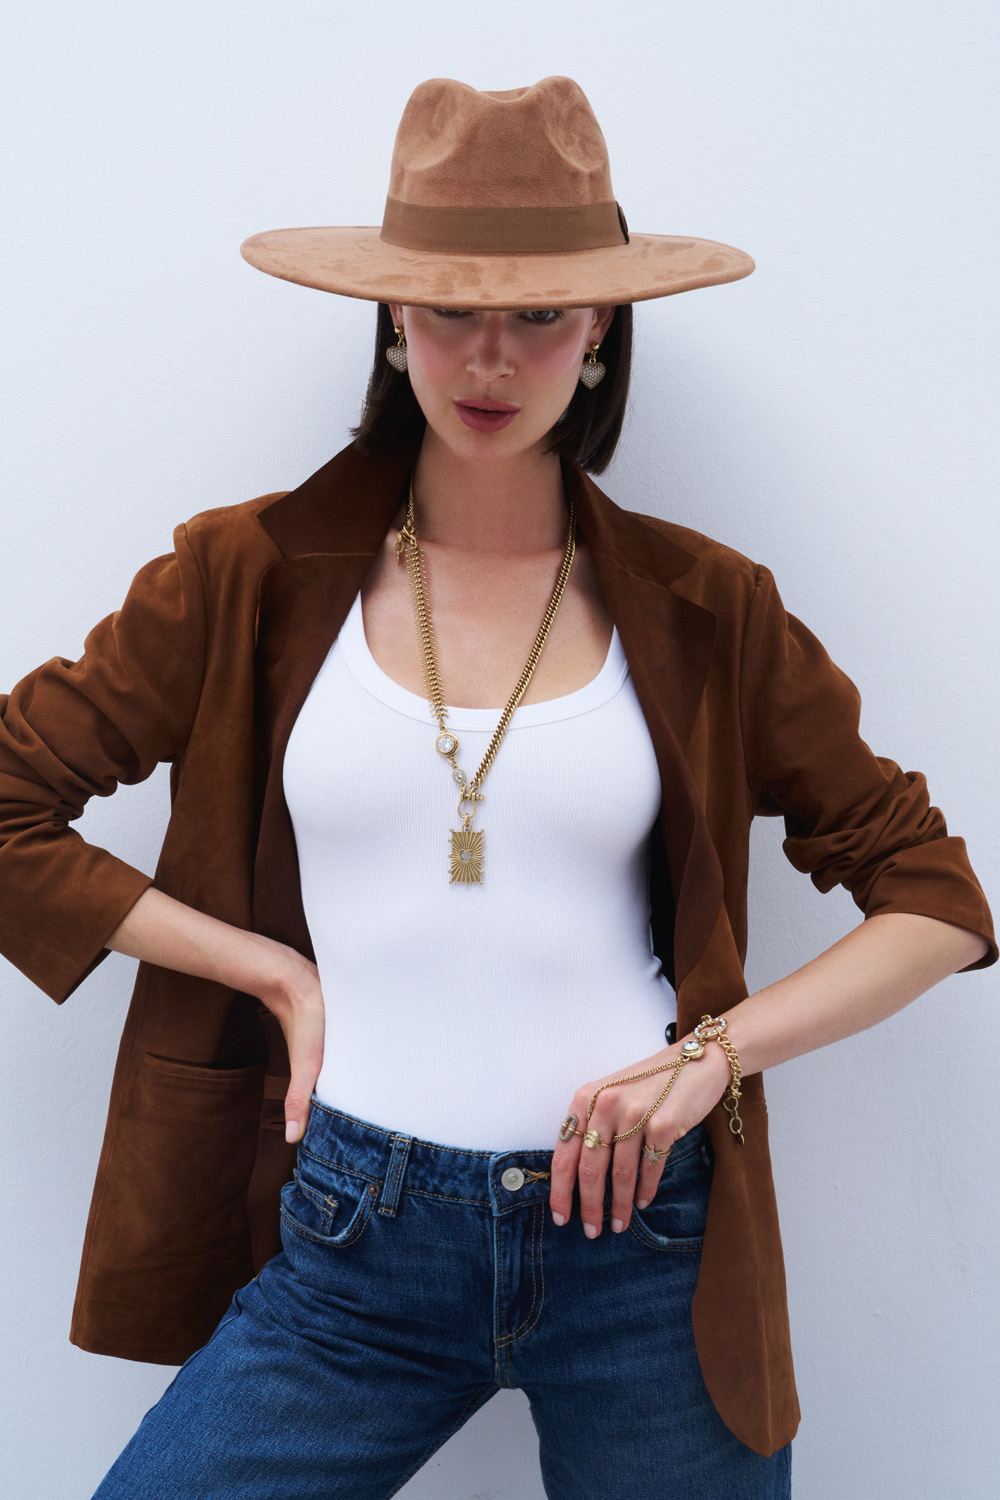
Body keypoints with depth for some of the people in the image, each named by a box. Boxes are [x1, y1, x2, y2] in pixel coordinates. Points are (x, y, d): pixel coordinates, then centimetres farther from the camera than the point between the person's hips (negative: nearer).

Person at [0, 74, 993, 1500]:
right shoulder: (252, 577, 0)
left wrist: (715, 1050, -9)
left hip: (646, 1234, 1)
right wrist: (270, 969, -4)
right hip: (356, 1238, 0)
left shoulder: (705, 609, 1)